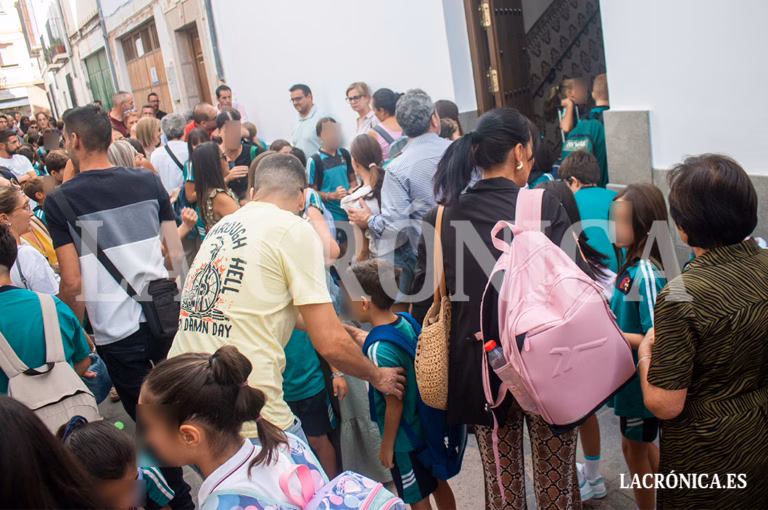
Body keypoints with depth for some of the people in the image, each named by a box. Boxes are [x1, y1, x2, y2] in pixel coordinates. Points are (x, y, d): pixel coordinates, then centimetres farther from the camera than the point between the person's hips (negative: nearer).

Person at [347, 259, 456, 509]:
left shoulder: (379, 351, -31)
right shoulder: (406, 321, -9)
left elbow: (394, 406, -22)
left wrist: (386, 446, -10)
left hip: (405, 440, -7)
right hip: (427, 427, 7)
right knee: (438, 483, 25)